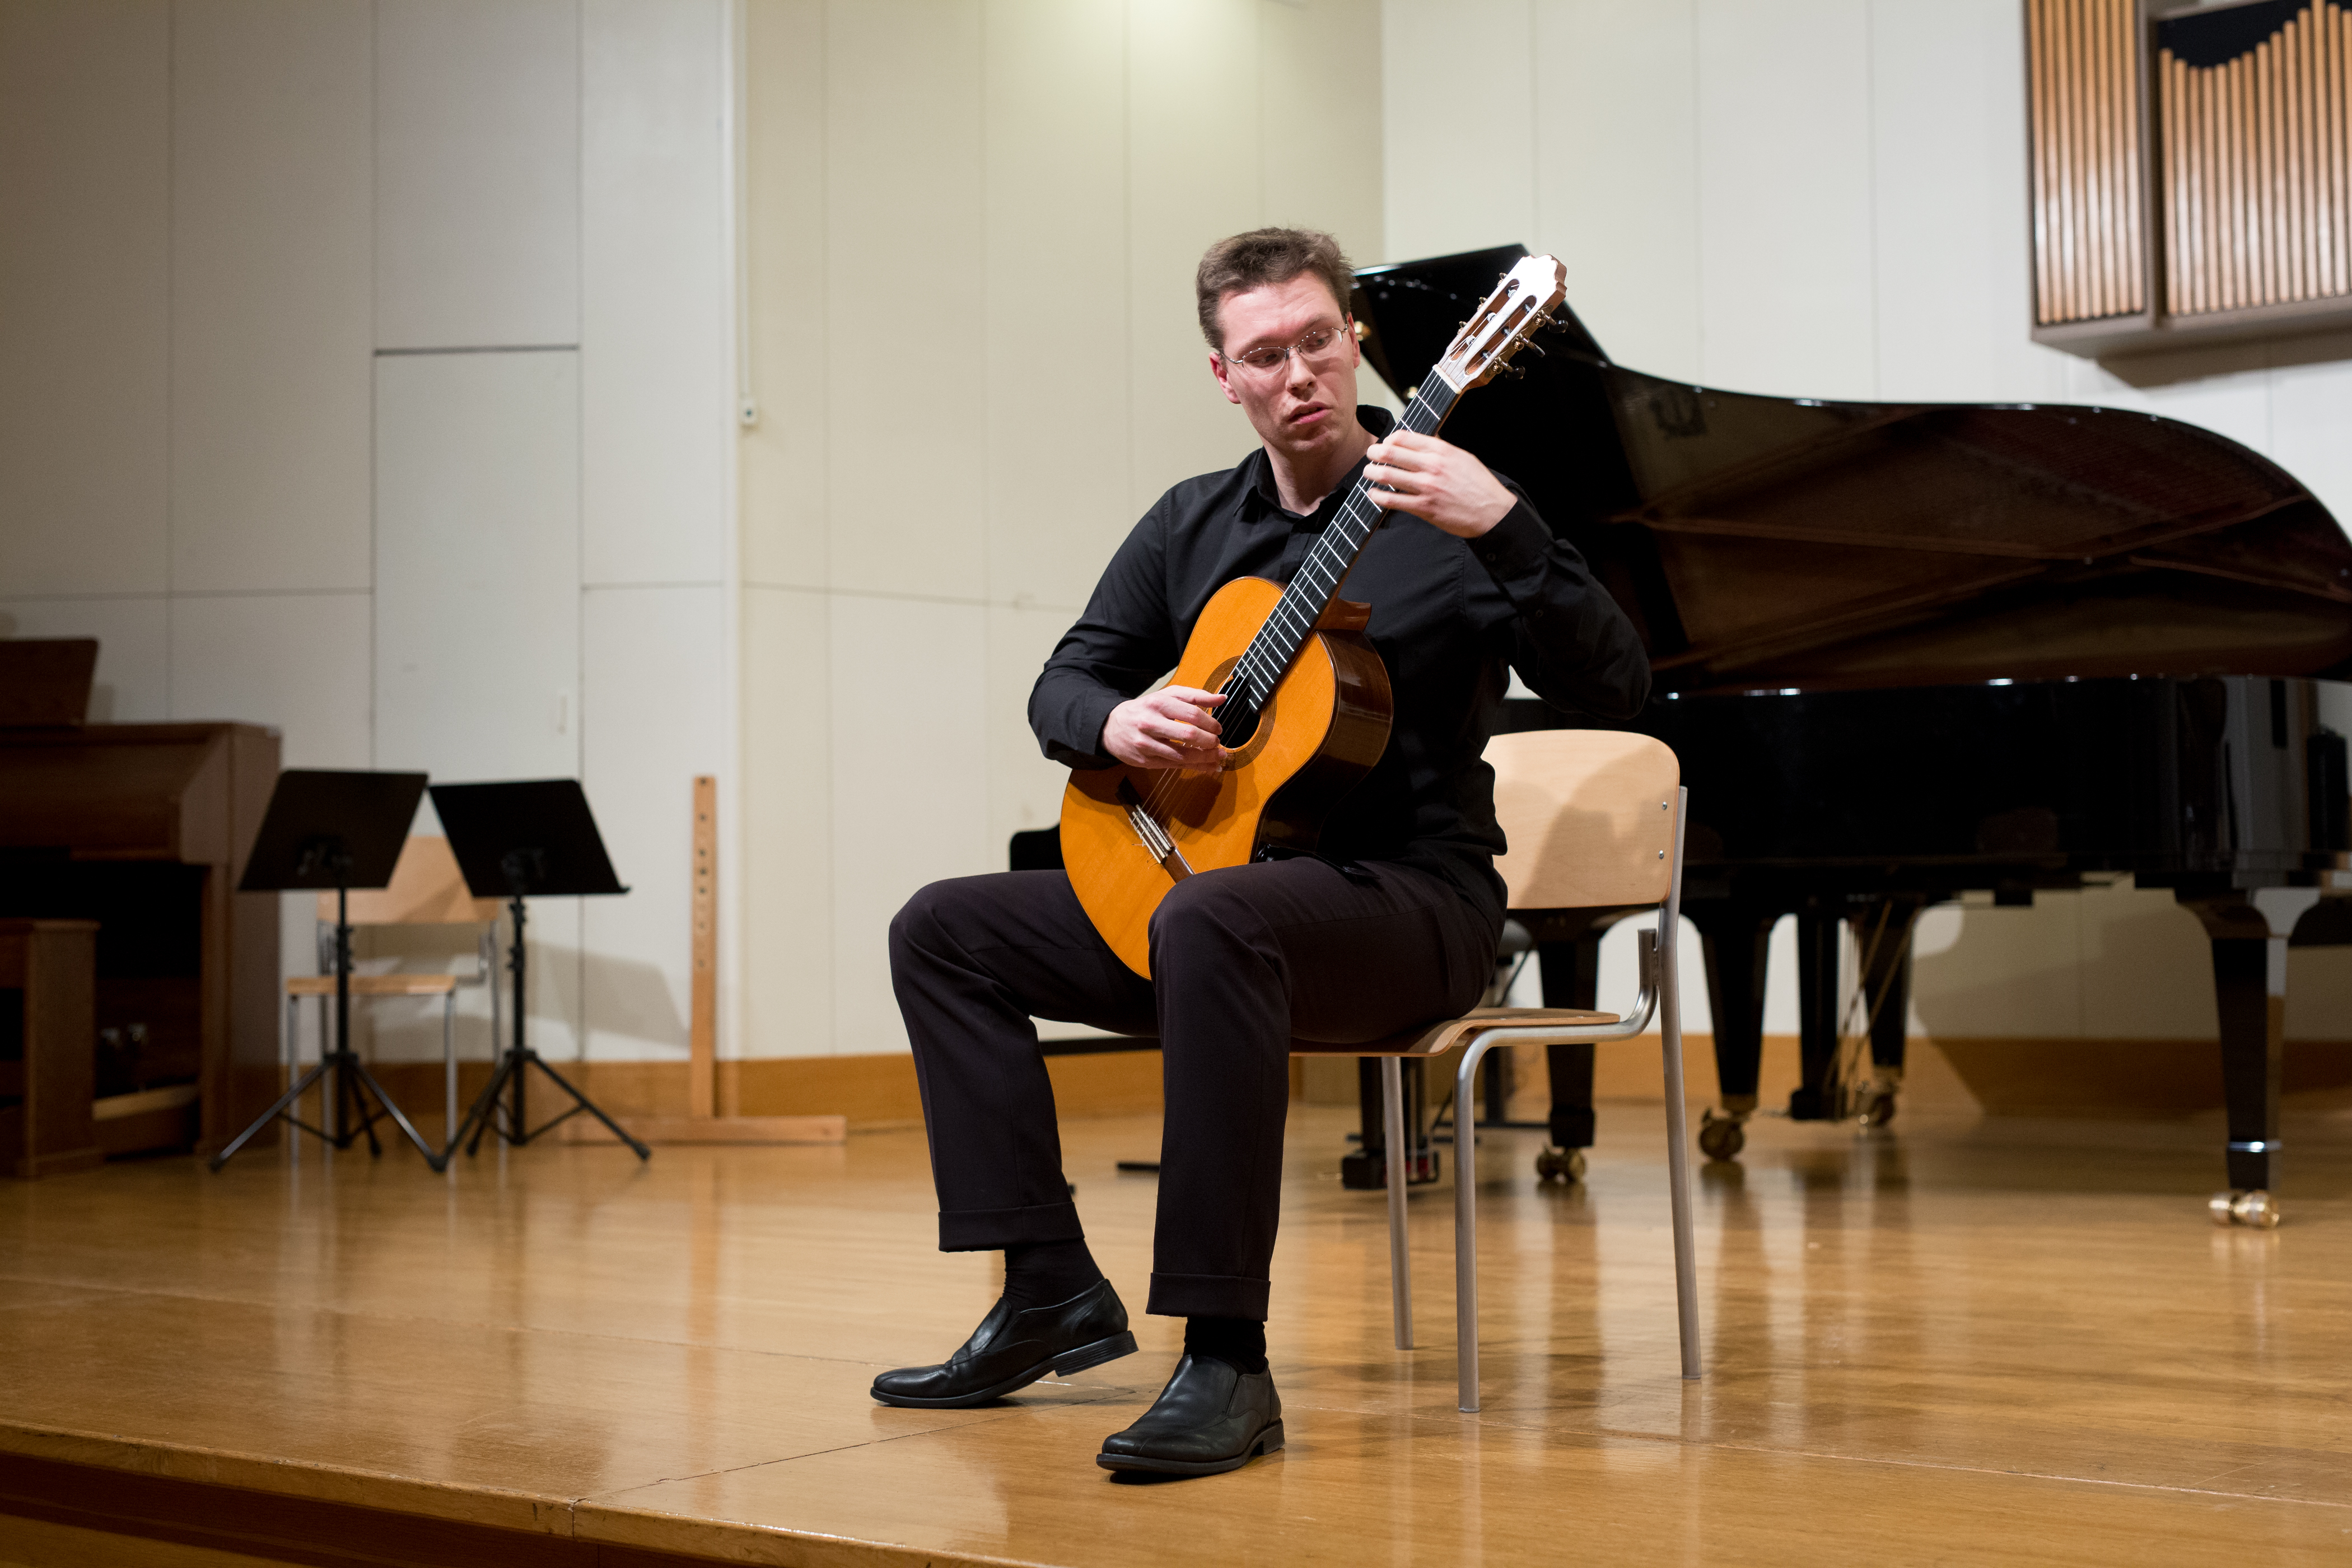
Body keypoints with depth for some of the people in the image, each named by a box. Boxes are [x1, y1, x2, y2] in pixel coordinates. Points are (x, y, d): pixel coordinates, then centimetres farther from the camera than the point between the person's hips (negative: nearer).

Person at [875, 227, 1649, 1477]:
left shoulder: (1445, 508, -6)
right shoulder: (1192, 525, 12)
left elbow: (1615, 692, -16)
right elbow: (1062, 680, 14)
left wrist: (1504, 530, -31)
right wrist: (1117, 723, -11)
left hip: (1410, 895, -7)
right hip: (1219, 868, 7)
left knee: (1207, 920, -39)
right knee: (942, 928, -2)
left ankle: (1226, 1361, -37)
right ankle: (1051, 1292, -4)